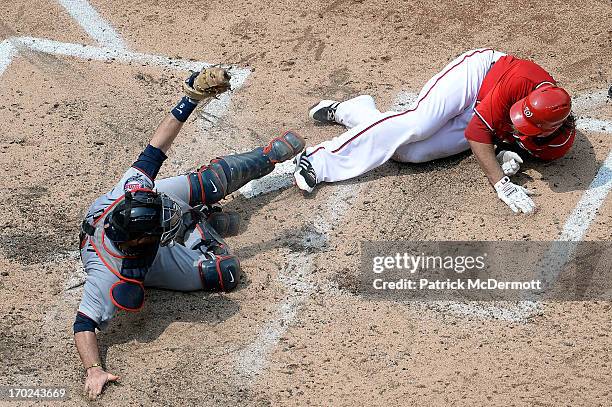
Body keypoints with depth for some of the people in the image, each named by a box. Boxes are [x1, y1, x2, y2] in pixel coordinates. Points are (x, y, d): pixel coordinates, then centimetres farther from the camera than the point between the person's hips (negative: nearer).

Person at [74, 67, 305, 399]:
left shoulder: (132, 191, -39)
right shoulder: (110, 275, -47)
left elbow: (153, 152, -30)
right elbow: (85, 323, -43)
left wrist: (189, 102, -34)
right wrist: (94, 371, -55)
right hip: (141, 261, -3)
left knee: (215, 181, 6)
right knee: (226, 272, -12)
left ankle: (268, 156, 38)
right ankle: (205, 228, 21)